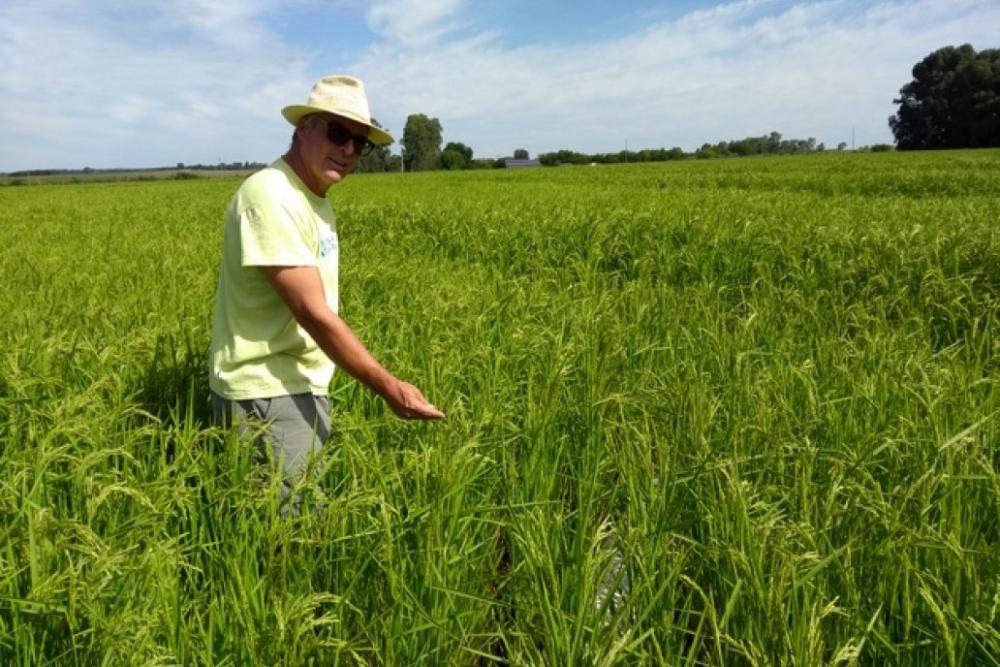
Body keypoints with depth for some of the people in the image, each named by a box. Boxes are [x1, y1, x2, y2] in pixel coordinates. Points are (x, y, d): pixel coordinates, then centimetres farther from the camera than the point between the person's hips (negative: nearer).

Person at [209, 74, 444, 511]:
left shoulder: (315, 197, 9)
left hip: (304, 386, 9)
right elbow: (313, 313, -24)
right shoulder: (271, 196, -20)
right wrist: (389, 388, -21)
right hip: (267, 394, -9)